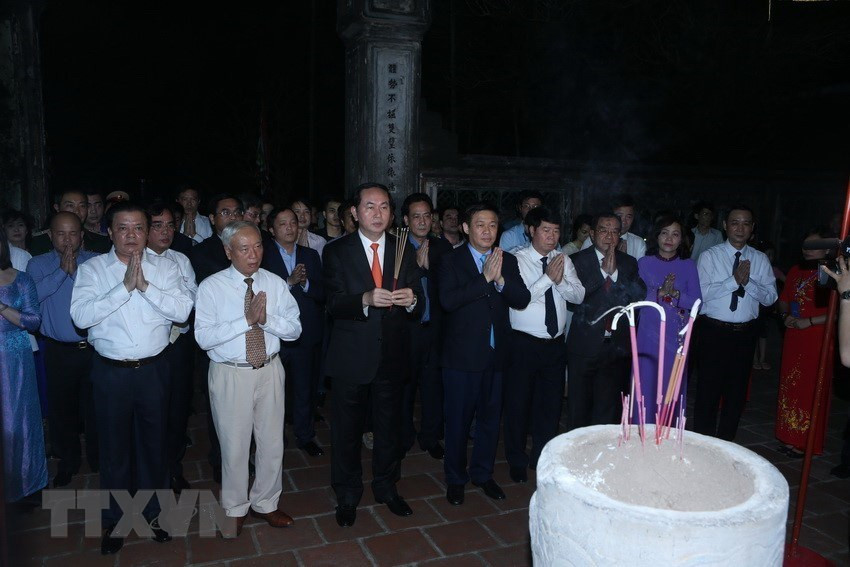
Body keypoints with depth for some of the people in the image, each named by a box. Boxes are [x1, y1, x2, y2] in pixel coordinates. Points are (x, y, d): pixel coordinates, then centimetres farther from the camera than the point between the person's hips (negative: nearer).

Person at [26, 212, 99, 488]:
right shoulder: (38, 264, 3)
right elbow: (33, 294, -16)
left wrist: (77, 270, -15)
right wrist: (62, 271, -16)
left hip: (93, 348, -1)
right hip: (58, 350, 1)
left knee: (95, 406, 9)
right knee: (61, 408, 12)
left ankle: (98, 459, 30)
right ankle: (67, 462, 32)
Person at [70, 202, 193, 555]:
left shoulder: (164, 267, 0)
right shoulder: (91, 269, -2)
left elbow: (183, 310, -11)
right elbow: (81, 316, -16)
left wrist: (146, 286, -20)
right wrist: (125, 286, -21)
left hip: (153, 369, 1)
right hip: (111, 371, -1)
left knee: (153, 442, 14)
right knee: (114, 445, 11)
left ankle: (152, 512, 34)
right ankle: (114, 520, 31)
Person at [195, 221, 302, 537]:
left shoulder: (276, 284, 1)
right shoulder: (211, 287, -8)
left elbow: (294, 329, -3)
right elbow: (203, 337, -17)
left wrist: (266, 318, -21)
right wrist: (246, 320, -24)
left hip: (269, 371, 3)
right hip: (230, 374, -3)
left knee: (272, 441, 13)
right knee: (234, 444, 10)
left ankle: (265, 503, 37)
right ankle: (235, 509, 35)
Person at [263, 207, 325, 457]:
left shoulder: (311, 255, 7)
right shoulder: (263, 256, -5)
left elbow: (323, 293, 0)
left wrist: (305, 283, -18)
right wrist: (290, 282, -25)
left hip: (306, 335, 3)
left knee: (305, 389, 13)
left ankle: (305, 436, 29)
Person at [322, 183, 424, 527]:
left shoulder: (404, 251, 3)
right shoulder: (337, 252, -4)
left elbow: (419, 308, 1)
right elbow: (333, 304, -14)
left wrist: (411, 300, -22)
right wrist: (366, 300, -32)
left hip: (393, 356, 3)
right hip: (351, 357, -2)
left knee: (389, 427, 17)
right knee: (347, 429, 11)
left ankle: (386, 488, 38)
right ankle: (347, 495, 32)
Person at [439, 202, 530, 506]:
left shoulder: (508, 261, 6)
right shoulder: (451, 261, -7)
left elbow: (522, 299, -5)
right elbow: (448, 300, -22)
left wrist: (500, 279, -21)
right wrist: (485, 278, -25)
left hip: (496, 354, 4)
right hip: (462, 355, -4)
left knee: (490, 418, 16)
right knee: (458, 419, 9)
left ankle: (482, 473, 35)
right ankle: (455, 478, 27)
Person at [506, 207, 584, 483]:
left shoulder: (564, 261, 6)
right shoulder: (516, 260, -10)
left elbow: (579, 296, 1)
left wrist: (561, 281, -16)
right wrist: (547, 278, -21)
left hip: (555, 344, 5)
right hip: (524, 343, -5)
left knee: (551, 403, 15)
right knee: (518, 403, 8)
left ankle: (542, 459, 34)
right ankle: (517, 461, 28)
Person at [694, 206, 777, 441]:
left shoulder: (761, 259, 6)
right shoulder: (710, 256, -3)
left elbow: (771, 297, -2)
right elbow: (702, 293, -14)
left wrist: (748, 282, -17)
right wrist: (734, 280, -19)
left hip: (745, 333, 3)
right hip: (714, 331, -3)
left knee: (737, 391, 12)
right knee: (708, 389, 3)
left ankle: (726, 443, 28)